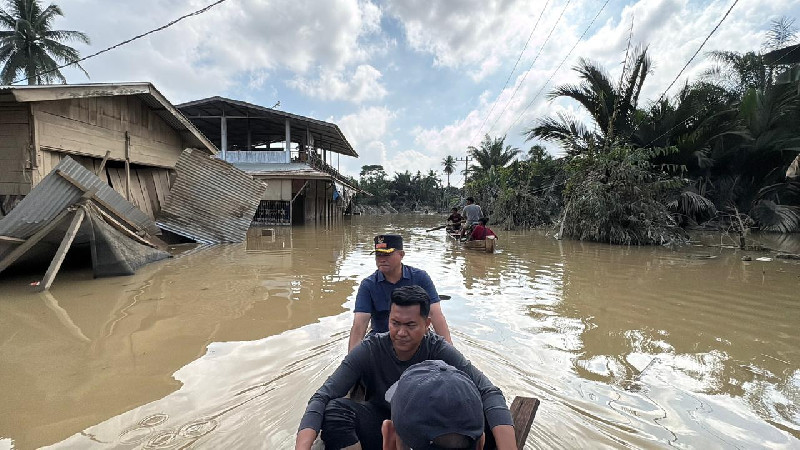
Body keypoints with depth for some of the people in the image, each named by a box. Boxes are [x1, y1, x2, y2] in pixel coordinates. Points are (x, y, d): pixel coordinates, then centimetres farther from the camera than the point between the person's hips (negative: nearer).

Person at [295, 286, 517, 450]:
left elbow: (489, 392, -29)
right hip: (381, 426, 0)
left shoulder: (439, 350, -19)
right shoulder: (370, 350, -19)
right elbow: (322, 397, -24)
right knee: (335, 409, -28)